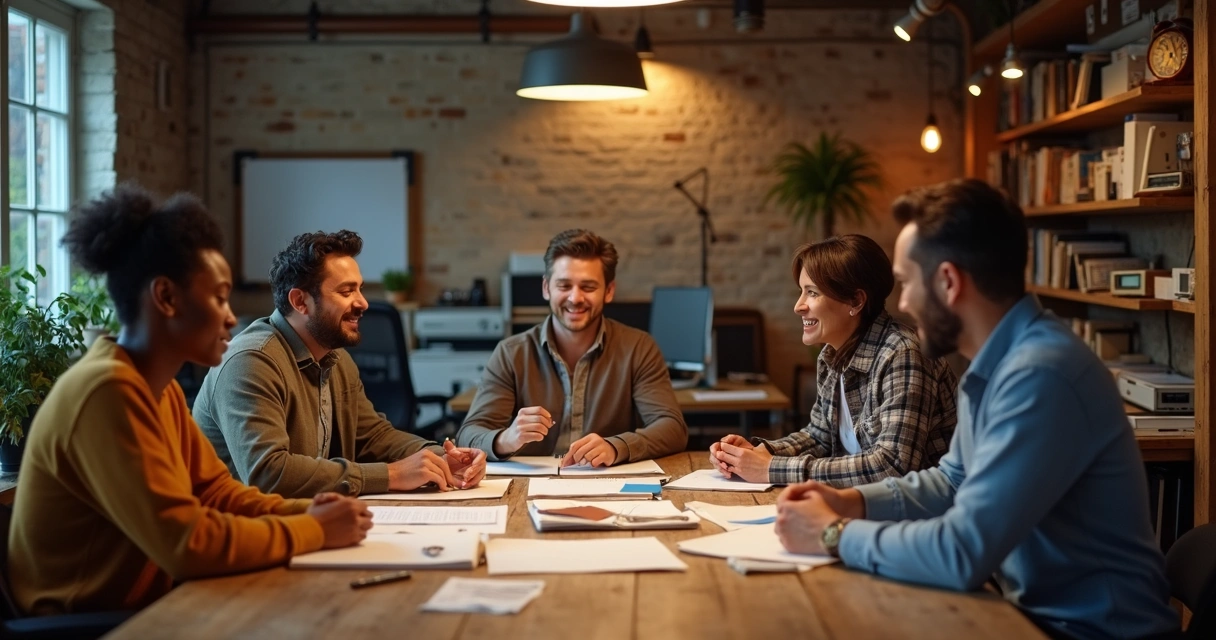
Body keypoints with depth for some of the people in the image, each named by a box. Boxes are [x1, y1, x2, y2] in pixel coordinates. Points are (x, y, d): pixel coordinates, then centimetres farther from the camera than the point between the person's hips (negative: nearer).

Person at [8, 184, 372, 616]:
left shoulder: (160, 388, 7)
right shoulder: (110, 391, -22)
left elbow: (215, 491, 12)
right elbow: (185, 543, -25)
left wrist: (302, 512, -5)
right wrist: (314, 530, -16)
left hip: (141, 606, 8)